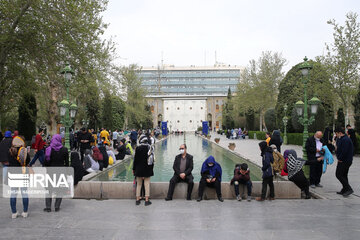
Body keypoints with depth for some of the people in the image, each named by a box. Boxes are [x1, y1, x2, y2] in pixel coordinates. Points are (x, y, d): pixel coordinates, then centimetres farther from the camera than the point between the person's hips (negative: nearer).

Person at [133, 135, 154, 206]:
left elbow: (135, 159, -4)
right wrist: (151, 167, 11)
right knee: (147, 184, 5)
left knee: (139, 184, 10)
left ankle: (137, 200, 15)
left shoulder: (138, 148, -8)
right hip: (147, 168, 0)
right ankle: (147, 200, 4)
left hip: (139, 169, 0)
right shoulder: (149, 147, -6)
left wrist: (133, 168, 6)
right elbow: (152, 158, -1)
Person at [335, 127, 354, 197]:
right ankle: (344, 190, 20)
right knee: (344, 175, 15)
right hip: (348, 161, 11)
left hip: (344, 161, -11)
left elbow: (344, 151, -26)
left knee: (338, 175, -7)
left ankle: (348, 189, -7)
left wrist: (340, 159, -15)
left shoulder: (345, 140, -19)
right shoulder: (344, 139, 15)